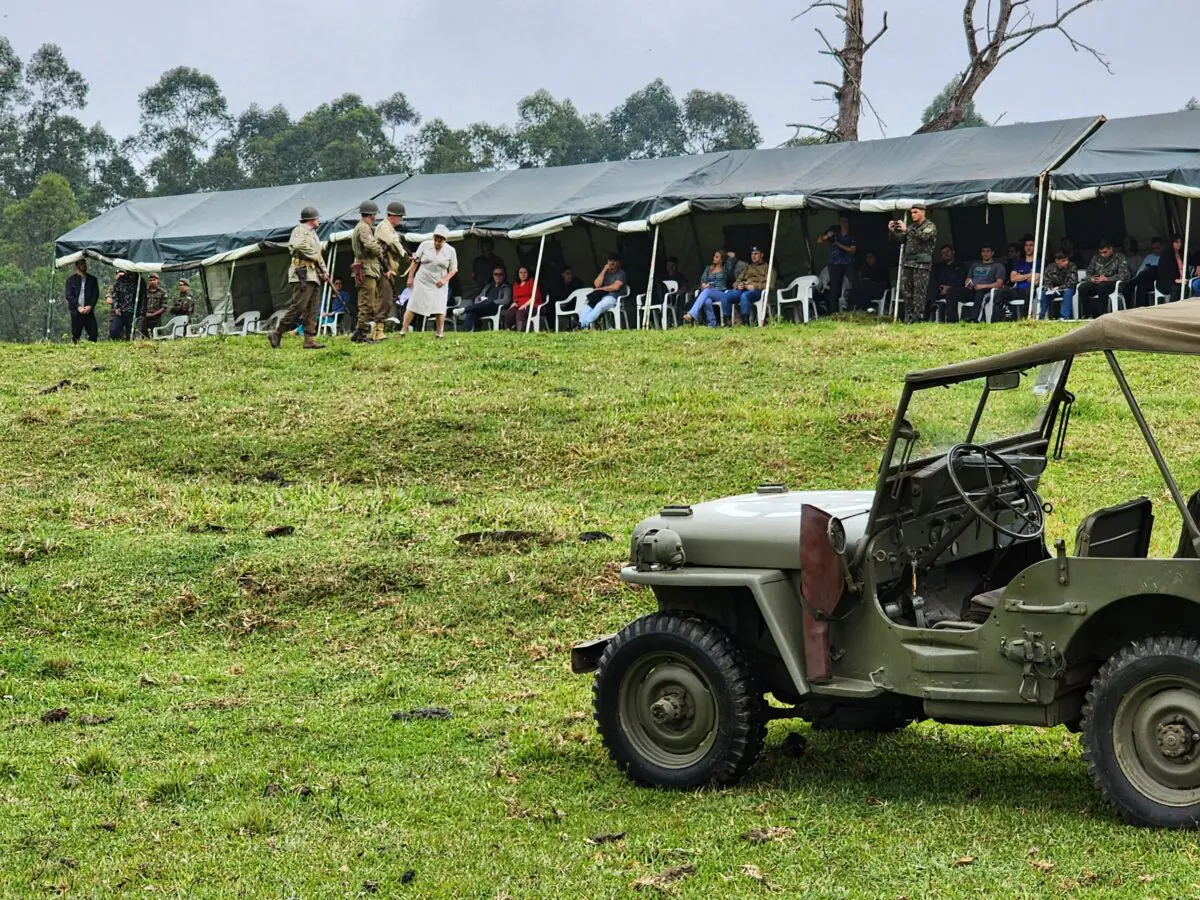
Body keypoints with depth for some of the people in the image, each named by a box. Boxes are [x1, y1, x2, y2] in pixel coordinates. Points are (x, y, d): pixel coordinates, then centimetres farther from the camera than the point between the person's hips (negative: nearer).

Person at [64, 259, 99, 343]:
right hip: (76, 312, -1)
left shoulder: (92, 279, 14)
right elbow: (69, 295, -1)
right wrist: (78, 307, -13)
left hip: (89, 311, 1)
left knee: (94, 333, -7)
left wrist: (90, 306, -9)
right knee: (75, 335, -1)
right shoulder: (71, 280, 8)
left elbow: (96, 294, 7)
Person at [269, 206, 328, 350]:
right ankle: (277, 334, -11)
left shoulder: (313, 235, 25)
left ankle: (309, 340, 1)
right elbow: (295, 245, -26)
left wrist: (324, 272, 13)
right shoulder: (300, 230, -5)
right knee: (298, 307, -15)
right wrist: (314, 256, -16)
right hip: (303, 275, -10)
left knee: (312, 310, 4)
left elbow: (318, 256, 30)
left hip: (314, 277, 10)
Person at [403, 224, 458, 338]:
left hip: (439, 284, 0)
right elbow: (415, 261, 4)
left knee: (440, 308, -7)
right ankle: (403, 331, 1)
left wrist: (445, 279, -12)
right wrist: (410, 277, 1)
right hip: (422, 281, 0)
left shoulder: (450, 251, -3)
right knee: (412, 306, -3)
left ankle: (440, 333, 4)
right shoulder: (425, 245, -3)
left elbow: (454, 269, 4)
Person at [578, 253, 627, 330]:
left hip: (613, 297, -6)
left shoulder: (620, 273, 7)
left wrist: (601, 289, -1)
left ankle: (583, 324, -51)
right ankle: (583, 327, -43)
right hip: (601, 296, 6)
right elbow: (597, 284, 8)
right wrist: (604, 271, 5)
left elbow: (616, 287, -8)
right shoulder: (605, 273, 23)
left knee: (599, 306, -37)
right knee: (587, 306, -25)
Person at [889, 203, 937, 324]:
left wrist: (906, 230, -23)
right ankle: (908, 317, 7)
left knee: (919, 291, -9)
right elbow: (899, 238, 15)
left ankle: (917, 317, -11)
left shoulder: (930, 226, 1)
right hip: (907, 263, 7)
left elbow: (924, 236, -19)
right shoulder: (911, 227, 21)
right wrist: (892, 231, -4)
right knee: (906, 290, 4)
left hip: (921, 264, -7)